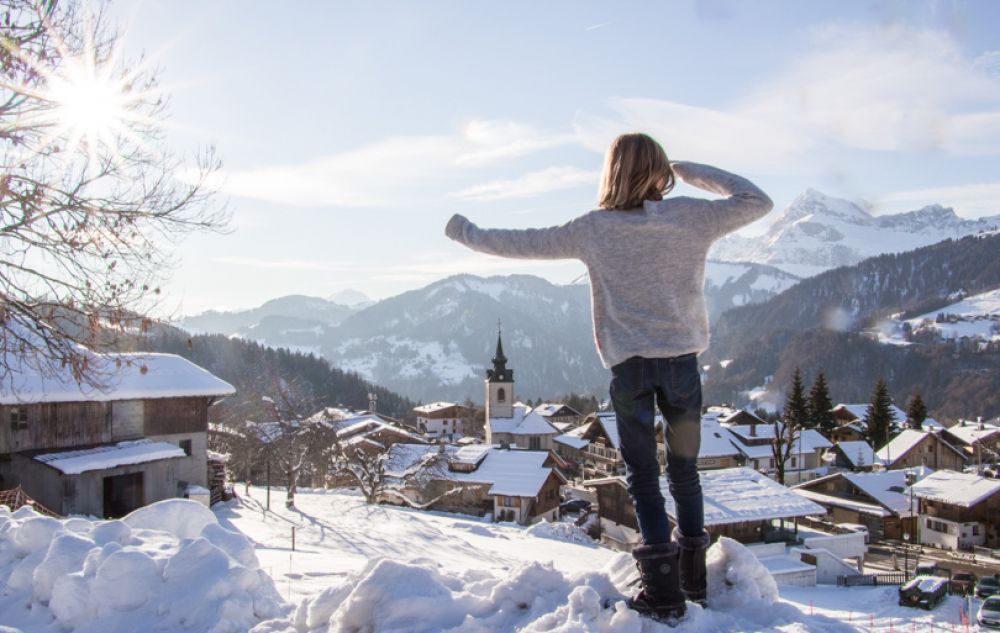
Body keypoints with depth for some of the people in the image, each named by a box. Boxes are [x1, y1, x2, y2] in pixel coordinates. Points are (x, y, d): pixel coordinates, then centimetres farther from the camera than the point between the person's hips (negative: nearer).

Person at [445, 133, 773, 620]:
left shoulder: (593, 229, -3)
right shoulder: (691, 218, -2)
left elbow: (522, 244, 4)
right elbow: (758, 202, 8)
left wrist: (468, 233, 20)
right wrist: (693, 173, 12)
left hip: (629, 364, -1)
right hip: (682, 360, 2)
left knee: (642, 476, 7)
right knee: (684, 469, 17)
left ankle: (663, 588, 4)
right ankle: (694, 575, 25)